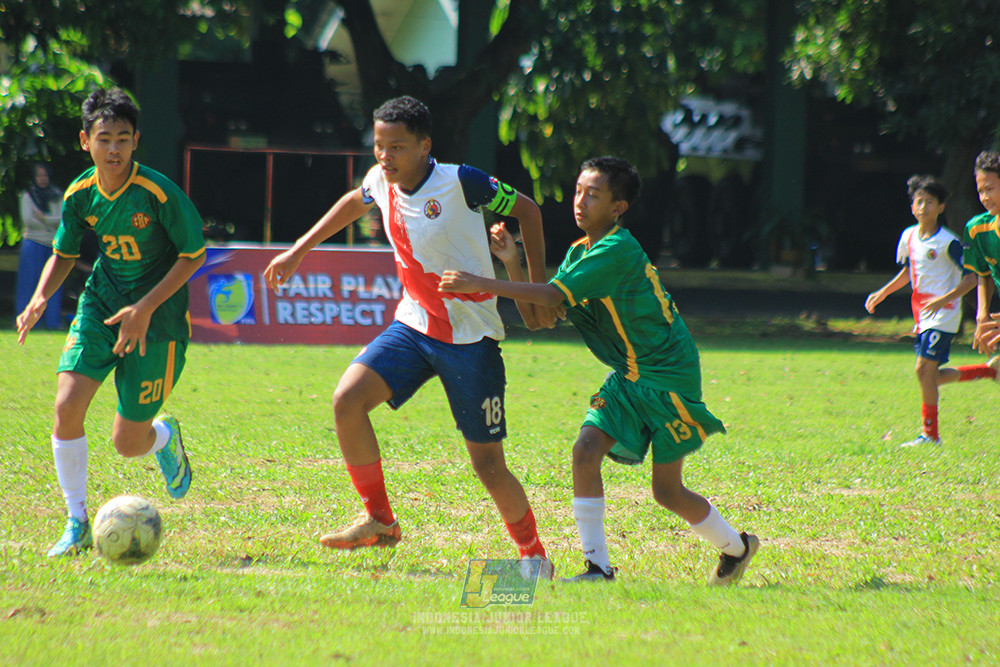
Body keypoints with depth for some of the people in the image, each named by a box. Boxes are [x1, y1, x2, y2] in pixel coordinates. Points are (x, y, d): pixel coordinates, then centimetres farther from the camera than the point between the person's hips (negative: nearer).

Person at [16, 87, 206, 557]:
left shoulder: (158, 192, -20)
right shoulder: (80, 195, -5)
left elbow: (193, 254, -10)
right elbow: (63, 254, 11)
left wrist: (146, 309, -18)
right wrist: (40, 299, -8)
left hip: (157, 318, -4)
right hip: (100, 306, 4)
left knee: (127, 444, -2)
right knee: (67, 406, -18)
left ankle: (164, 438, 38)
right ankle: (78, 524, -4)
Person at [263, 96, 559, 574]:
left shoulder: (460, 183, -19)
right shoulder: (381, 182, -2)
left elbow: (526, 210, -6)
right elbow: (355, 202, 23)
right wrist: (298, 251, 22)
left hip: (470, 337, -5)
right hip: (413, 324, 5)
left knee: (488, 464, -3)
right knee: (347, 400, -17)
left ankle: (534, 556, 20)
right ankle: (379, 520, -2)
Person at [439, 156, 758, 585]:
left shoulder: (618, 250, -21)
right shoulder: (579, 252, 7)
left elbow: (553, 296, -28)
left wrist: (482, 285, -30)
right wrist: (512, 264, -8)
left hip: (669, 376, -8)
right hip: (628, 375, 8)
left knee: (666, 490, -1)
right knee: (586, 448, -13)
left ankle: (737, 547, 24)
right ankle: (598, 568, -8)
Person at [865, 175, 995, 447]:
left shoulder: (948, 243, -14)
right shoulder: (908, 236, 8)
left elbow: (971, 278, -14)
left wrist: (944, 299, -26)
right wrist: (882, 293, 15)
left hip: (943, 313, -8)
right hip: (922, 313, 8)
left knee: (924, 368, -15)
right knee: (931, 376, 8)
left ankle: (930, 434, -8)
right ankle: (990, 370, 26)